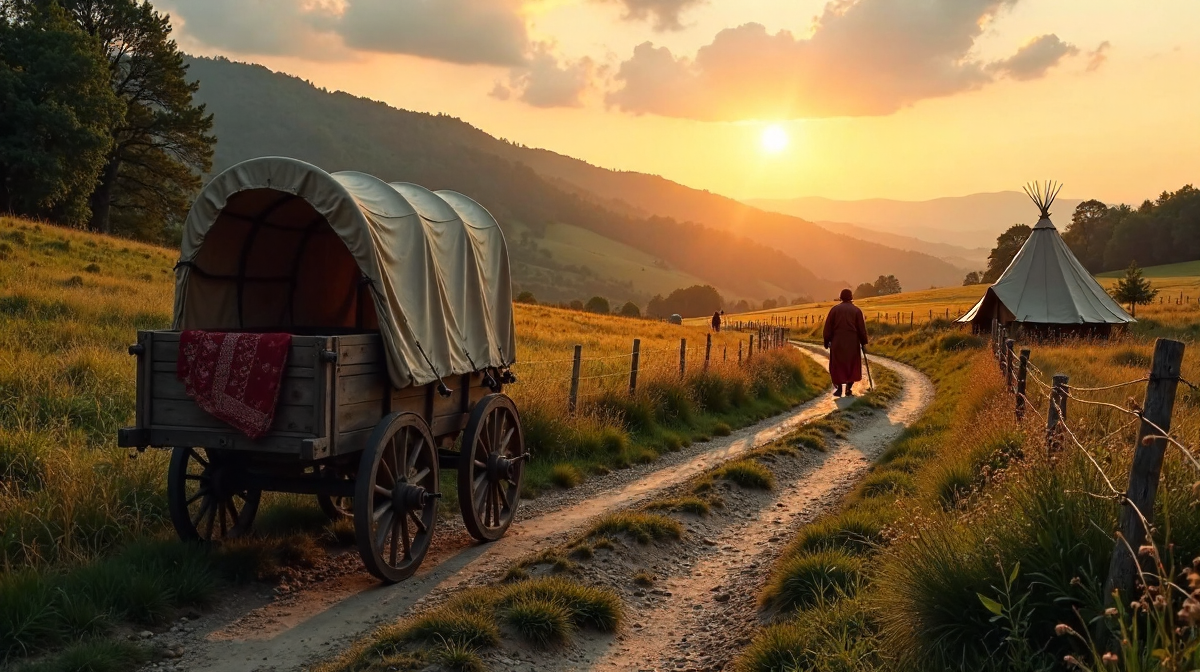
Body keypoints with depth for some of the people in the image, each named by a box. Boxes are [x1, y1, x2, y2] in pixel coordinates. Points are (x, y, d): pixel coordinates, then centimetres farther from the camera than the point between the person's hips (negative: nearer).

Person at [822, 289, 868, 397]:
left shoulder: (834, 309, 1)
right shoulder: (856, 310, -1)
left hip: (837, 342, 0)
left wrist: (827, 341, 8)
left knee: (837, 365, 7)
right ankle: (849, 389, 5)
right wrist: (863, 342, 7)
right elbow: (862, 328, 0)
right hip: (852, 342, 0)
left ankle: (839, 389, 2)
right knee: (852, 365, 9)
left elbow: (828, 327, 1)